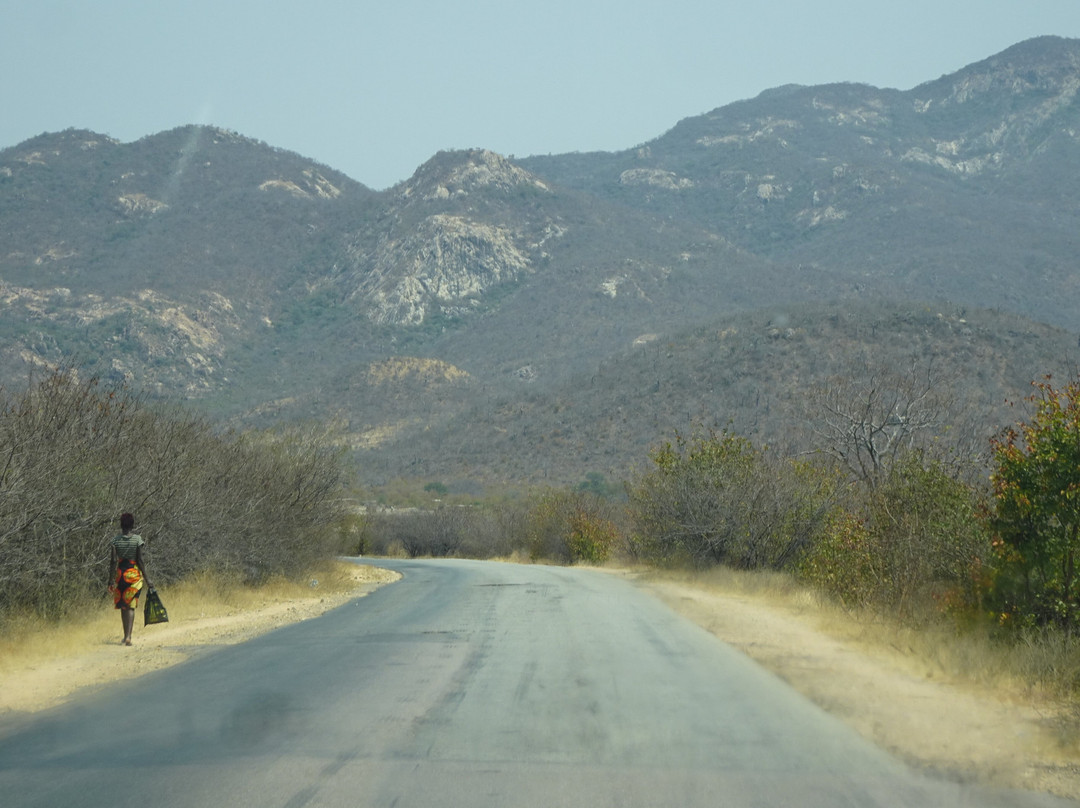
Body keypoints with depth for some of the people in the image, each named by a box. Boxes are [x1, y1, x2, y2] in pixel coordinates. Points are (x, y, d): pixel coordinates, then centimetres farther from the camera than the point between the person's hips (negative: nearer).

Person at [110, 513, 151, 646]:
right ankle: (128, 636, -15)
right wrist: (146, 577, 0)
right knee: (130, 606, -2)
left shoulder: (115, 540, -2)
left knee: (123, 606, 13)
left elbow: (114, 561, -5)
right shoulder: (137, 539, -5)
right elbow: (140, 560, -6)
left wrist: (111, 579, 1)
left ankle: (126, 636, 18)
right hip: (134, 574, -1)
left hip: (120, 574, 1)